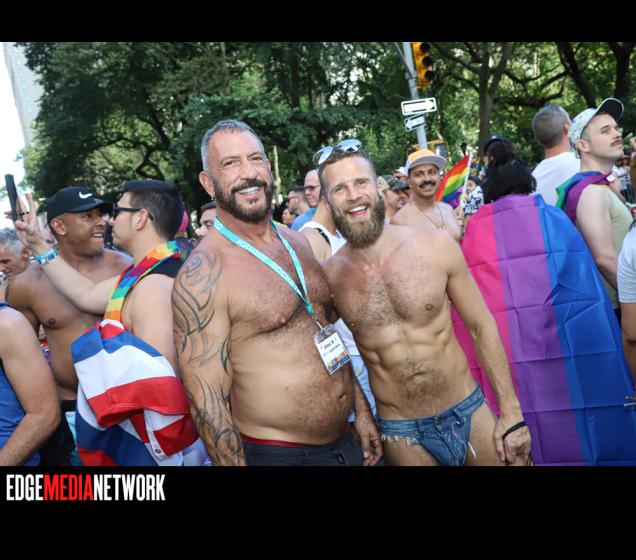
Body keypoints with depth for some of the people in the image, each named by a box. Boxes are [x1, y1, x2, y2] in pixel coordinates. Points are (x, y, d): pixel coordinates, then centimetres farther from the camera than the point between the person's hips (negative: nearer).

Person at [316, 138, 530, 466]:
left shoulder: (435, 245, -9)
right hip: (400, 433, 0)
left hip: (470, 413, 0)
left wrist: (511, 413, -2)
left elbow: (482, 327, -2)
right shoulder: (328, 276, -9)